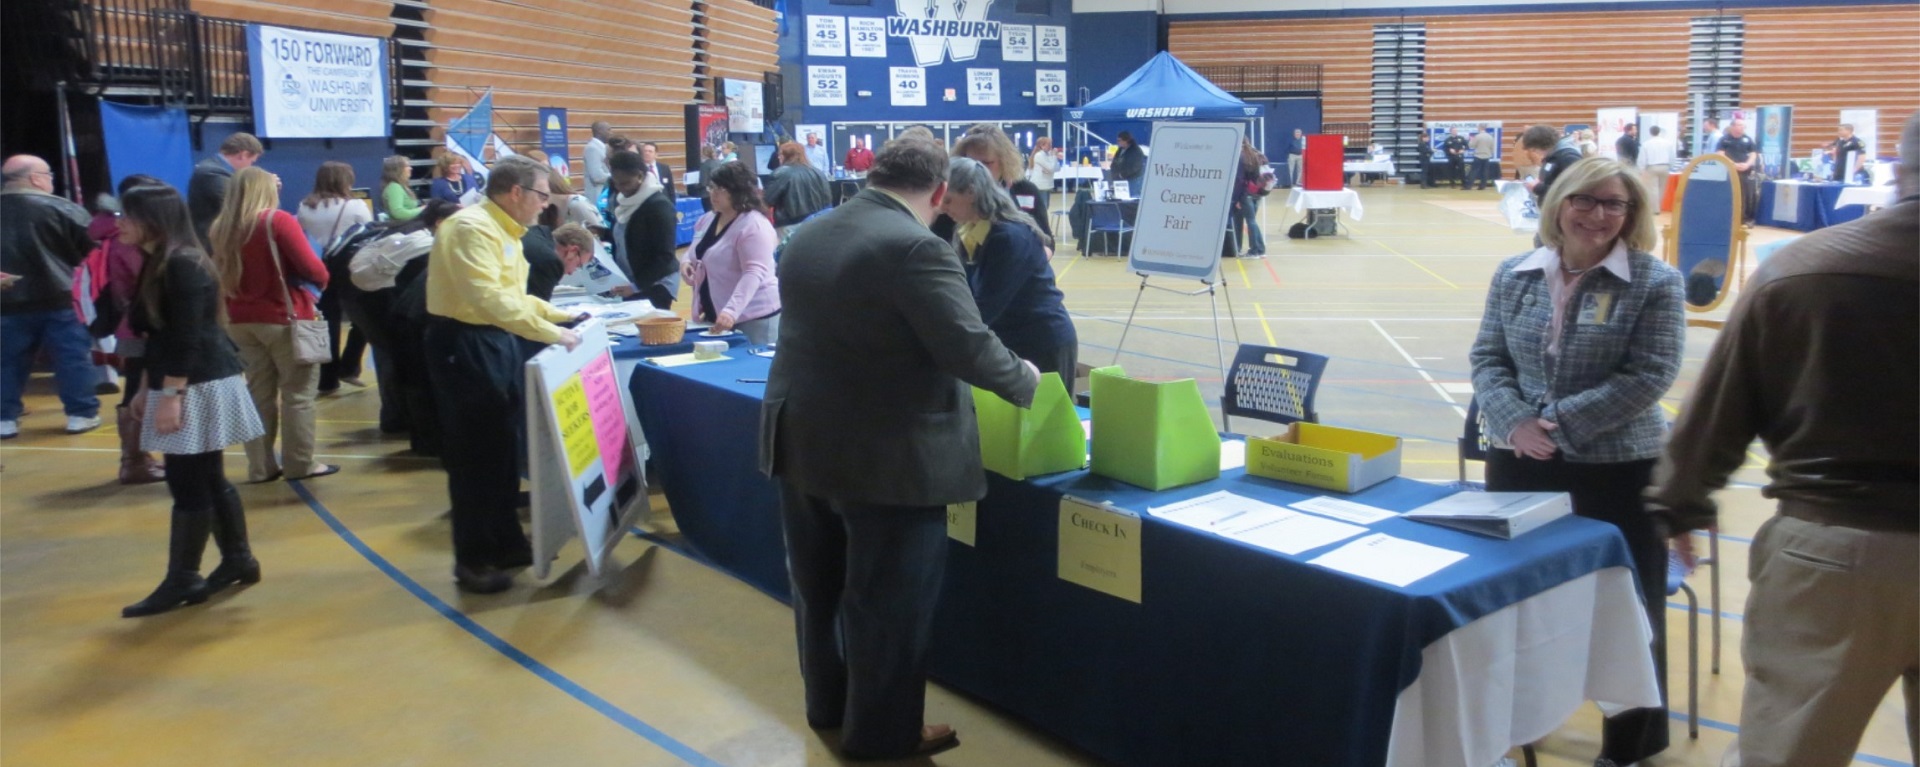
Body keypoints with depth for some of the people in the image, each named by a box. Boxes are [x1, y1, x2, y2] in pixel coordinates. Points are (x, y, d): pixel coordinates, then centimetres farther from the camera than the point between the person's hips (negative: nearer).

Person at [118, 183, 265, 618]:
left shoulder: (184, 266, -17)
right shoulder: (159, 264, 15)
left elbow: (188, 340, -21)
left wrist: (170, 396, -22)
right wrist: (147, 389, 19)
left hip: (199, 388, -10)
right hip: (184, 387, 10)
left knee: (188, 486, -4)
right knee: (207, 480, 14)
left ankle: (182, 581, 3)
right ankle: (239, 559, 23)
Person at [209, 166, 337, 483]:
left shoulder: (222, 228, 4)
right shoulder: (278, 220, -12)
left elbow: (220, 276, 12)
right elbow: (312, 268, -15)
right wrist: (322, 279, 4)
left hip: (241, 320, 6)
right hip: (284, 317, -6)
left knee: (258, 391, 12)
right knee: (298, 391, 4)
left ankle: (261, 466, 15)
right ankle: (299, 463, 7)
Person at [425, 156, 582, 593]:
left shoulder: (502, 231, 15)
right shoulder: (472, 228, -18)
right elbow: (491, 299, -30)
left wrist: (564, 317, 10)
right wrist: (552, 335, -29)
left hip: (496, 342, 10)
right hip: (463, 344, -10)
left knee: (504, 449, 15)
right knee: (474, 453, -2)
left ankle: (506, 543, 27)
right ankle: (472, 561, 9)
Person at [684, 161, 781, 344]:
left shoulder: (754, 225, -17)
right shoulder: (707, 220, 9)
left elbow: (754, 273, -26)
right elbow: (698, 253, 25)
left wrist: (731, 311, -37)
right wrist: (687, 262, 0)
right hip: (713, 315, 8)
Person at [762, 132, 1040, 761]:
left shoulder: (807, 236, 8)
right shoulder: (916, 249, -20)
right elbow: (968, 346, -23)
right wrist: (1024, 380, -4)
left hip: (802, 442, 8)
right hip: (887, 457, -8)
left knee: (819, 584, 21)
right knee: (888, 599, 6)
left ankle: (827, 703, 38)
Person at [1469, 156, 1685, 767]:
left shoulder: (1654, 282, -7)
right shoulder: (1515, 276, 4)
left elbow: (1650, 375, -13)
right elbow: (1487, 357, 3)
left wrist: (1564, 420, -19)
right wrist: (1516, 420, -14)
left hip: (1618, 468, -3)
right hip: (1519, 461, 4)